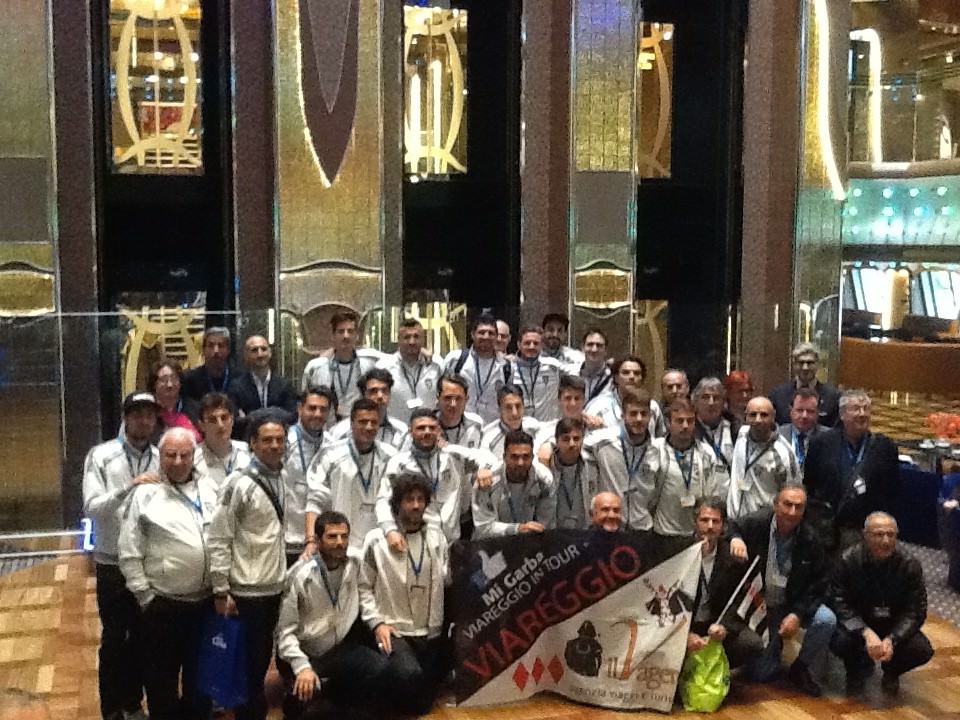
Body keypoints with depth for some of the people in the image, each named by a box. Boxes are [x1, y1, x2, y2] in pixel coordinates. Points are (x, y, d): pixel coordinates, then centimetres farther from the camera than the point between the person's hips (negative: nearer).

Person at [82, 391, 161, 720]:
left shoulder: (161, 458, 2)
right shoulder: (101, 455, -8)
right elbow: (92, 507, -18)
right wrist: (130, 486, -27)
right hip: (113, 563, -3)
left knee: (142, 638, 14)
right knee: (114, 639, 7)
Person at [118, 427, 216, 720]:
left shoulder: (210, 492, 6)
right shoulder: (145, 495, -5)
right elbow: (130, 555, -5)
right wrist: (145, 596, -6)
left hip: (207, 602, 3)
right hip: (163, 605, -3)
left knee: (200, 675, 18)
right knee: (162, 680, 10)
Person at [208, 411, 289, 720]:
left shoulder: (280, 478, 5)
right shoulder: (239, 483, -15)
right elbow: (218, 540, -15)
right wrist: (221, 591, -15)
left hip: (273, 588, 6)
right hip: (247, 591, -6)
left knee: (262, 660, 17)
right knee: (247, 665, 4)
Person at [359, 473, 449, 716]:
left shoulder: (437, 537, 7)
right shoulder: (377, 539, -5)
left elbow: (448, 580, 9)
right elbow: (364, 587, -3)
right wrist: (377, 622, -12)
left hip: (432, 633, 4)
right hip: (394, 630, -4)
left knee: (424, 702, 7)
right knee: (409, 675, -32)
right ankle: (385, 691, 3)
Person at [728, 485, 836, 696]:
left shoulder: (810, 540, -10)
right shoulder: (756, 523, -16)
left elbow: (817, 586, -6)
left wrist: (797, 615, -19)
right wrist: (734, 538, -29)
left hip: (794, 604, 2)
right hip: (759, 604, -2)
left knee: (826, 620, -28)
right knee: (762, 674, -8)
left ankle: (803, 670, -2)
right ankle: (774, 645, 29)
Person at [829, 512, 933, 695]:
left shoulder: (910, 565, -14)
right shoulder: (847, 560, -17)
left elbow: (915, 612, -13)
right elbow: (840, 604, -18)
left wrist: (892, 639, -29)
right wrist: (866, 633, -34)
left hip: (894, 627, 1)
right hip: (858, 625, -1)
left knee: (922, 650, -26)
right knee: (838, 640, -32)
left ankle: (891, 672, 12)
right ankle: (858, 668, 7)